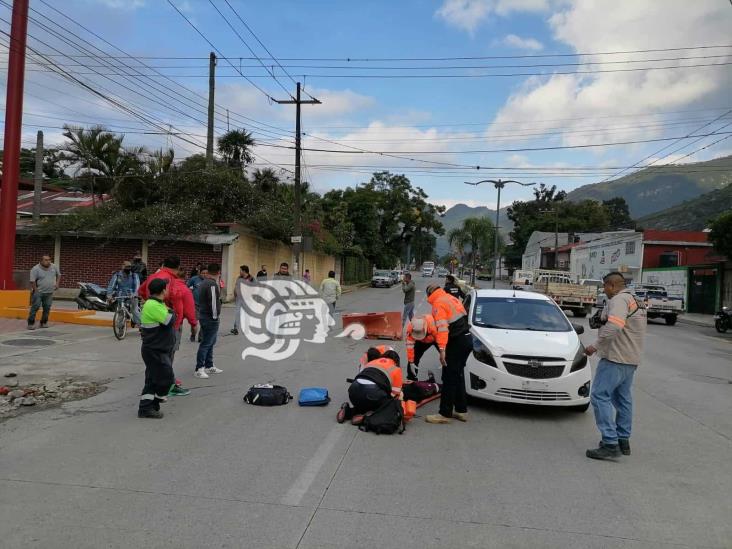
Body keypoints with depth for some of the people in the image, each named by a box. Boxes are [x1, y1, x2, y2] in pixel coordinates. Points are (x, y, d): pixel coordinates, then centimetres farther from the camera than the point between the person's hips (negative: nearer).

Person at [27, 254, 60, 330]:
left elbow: (59, 275, 20)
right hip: (38, 292, -5)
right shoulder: (35, 269, -12)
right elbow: (32, 281, -15)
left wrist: (57, 283, 7)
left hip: (49, 293, 5)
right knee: (35, 307, -7)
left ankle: (44, 322, 19)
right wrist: (36, 291, -15)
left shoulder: (54, 267, 4)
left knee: (47, 308, 7)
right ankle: (31, 323, 0)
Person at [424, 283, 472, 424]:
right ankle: (461, 410, 23)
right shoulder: (451, 298, 18)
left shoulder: (438, 303, -9)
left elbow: (442, 327, -20)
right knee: (458, 376, 16)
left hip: (457, 342, -9)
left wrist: (442, 349, -25)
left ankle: (445, 414, -2)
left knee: (449, 378, -5)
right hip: (466, 339, 9)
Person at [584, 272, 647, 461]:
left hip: (615, 358, -10)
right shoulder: (636, 301, 19)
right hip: (631, 359, 11)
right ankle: (623, 441, 25)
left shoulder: (619, 299, -13)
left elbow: (614, 326, -28)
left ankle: (610, 444, -12)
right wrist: (601, 320, 13)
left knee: (600, 396, -9)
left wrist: (596, 346, -22)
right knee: (623, 398, 17)